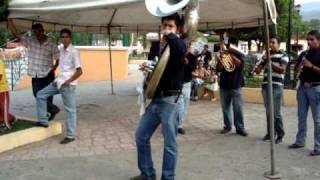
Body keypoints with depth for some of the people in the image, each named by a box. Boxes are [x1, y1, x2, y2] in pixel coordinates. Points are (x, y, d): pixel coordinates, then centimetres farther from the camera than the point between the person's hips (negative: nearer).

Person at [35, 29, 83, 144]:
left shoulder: (74, 52, -14)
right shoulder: (61, 50, 11)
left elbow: (79, 71, -16)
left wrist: (67, 82, -16)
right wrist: (58, 79, 12)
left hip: (68, 84, -9)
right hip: (59, 81, 9)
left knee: (70, 109, -1)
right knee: (41, 95, 12)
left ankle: (70, 135, 7)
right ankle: (43, 121, 19)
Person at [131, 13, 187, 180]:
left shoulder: (179, 44, -7)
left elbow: (181, 50, -33)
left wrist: (170, 35, -20)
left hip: (170, 100, -7)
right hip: (155, 99, 8)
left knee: (170, 143, 1)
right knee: (141, 136, 13)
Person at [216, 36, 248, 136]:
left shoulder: (239, 55, 5)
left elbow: (240, 64, -15)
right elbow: (219, 69, 1)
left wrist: (231, 55, -18)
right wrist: (221, 60, -16)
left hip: (236, 85, -2)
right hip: (224, 85, 3)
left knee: (238, 108, -4)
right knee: (225, 107, 7)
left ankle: (240, 128, 0)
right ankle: (227, 126, 16)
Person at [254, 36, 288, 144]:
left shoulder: (283, 55, 0)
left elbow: (282, 70, -14)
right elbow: (258, 70, 17)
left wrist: (270, 62, -19)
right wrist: (258, 68, -6)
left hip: (277, 86, -5)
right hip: (266, 85, 6)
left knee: (276, 112, -4)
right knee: (268, 112, 10)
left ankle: (280, 135, 5)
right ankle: (270, 133, 19)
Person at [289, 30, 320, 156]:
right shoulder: (304, 54, 13)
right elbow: (297, 69, 17)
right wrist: (300, 68, -4)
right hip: (303, 87, 6)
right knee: (301, 116, 13)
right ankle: (300, 141, 24)